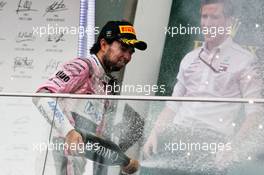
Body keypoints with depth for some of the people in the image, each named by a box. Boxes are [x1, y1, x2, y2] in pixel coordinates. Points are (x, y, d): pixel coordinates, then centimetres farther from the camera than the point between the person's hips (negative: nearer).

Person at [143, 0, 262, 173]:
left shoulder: (244, 60, 3)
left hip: (213, 140, -4)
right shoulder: (190, 59, 20)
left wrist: (232, 146, -17)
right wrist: (155, 133, 8)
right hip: (177, 134, 5)